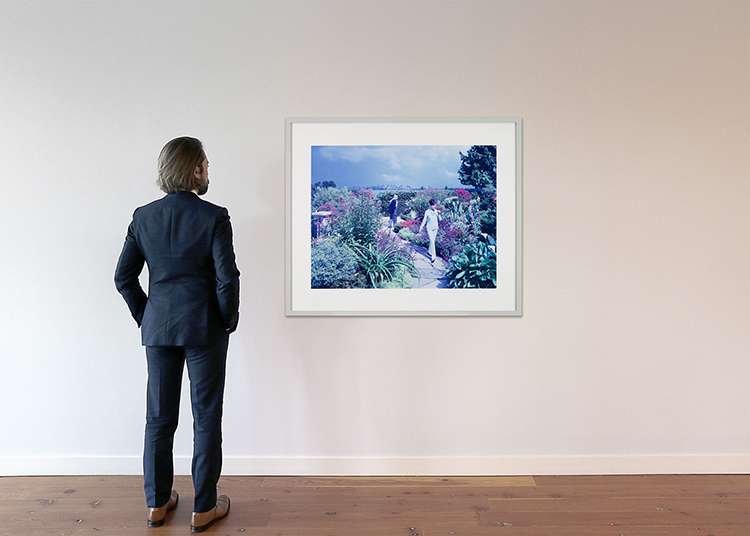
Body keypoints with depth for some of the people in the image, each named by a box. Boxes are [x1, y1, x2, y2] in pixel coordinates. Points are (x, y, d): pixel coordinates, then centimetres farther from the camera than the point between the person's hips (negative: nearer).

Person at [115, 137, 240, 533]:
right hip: (204, 329, -4)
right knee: (206, 418, 8)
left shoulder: (143, 217, 3)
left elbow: (123, 277, 4)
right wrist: (229, 320, -2)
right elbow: (227, 277, -16)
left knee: (159, 417, 16)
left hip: (157, 327, 5)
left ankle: (157, 503, 31)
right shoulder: (213, 217, -12)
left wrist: (145, 317, 13)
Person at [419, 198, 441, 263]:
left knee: (433, 241, 14)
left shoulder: (436, 211, -1)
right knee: (432, 241, -11)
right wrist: (421, 228, 4)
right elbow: (424, 220, 0)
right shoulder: (427, 212, -10)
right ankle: (433, 256, -11)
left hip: (435, 228, 4)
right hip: (429, 228, -4)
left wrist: (439, 214, -17)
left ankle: (430, 251, 36)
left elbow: (439, 220, 0)